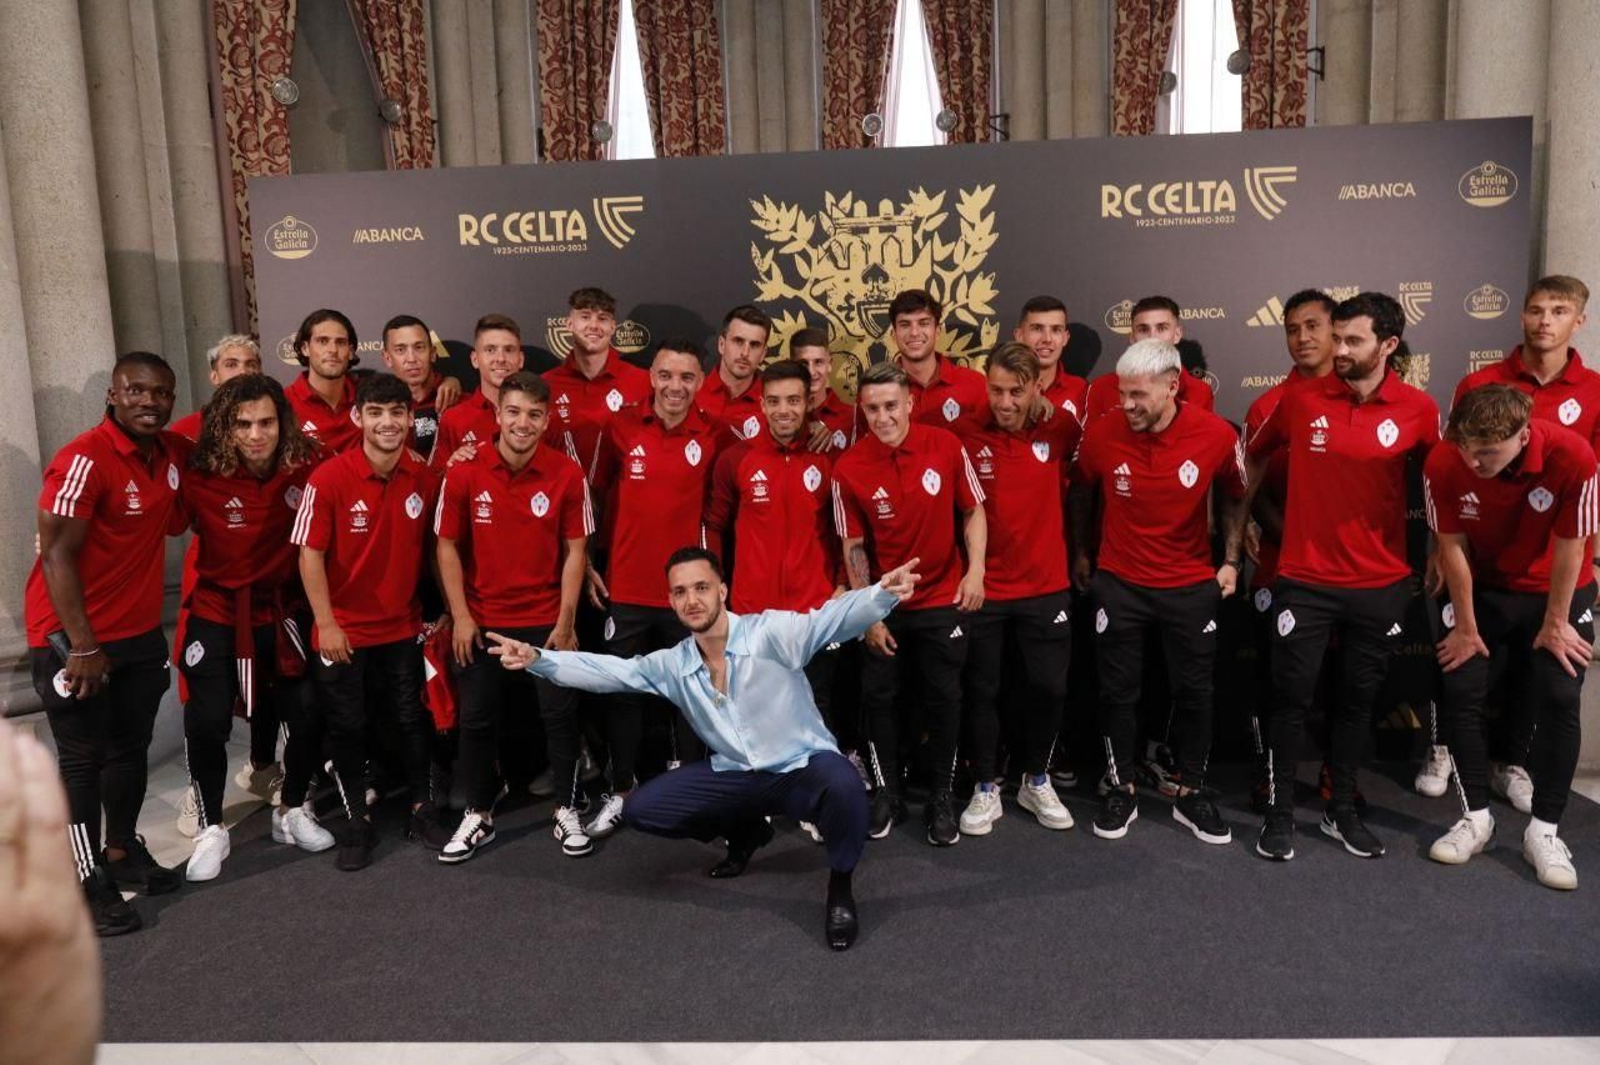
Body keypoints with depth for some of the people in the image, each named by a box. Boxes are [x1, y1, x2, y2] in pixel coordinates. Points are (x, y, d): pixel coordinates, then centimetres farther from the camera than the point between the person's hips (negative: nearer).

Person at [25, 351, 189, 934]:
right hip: (73, 637, -7)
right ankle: (87, 885, 11)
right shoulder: (84, 459, -20)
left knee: (130, 749, 17)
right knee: (83, 759, 2)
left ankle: (123, 852, 33)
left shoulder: (174, 452, 1)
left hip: (142, 633, 7)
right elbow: (57, 555, -21)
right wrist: (83, 646, -22)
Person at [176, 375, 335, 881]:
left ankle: (292, 811, 27)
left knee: (309, 715, 2)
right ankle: (211, 829, 17)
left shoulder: (305, 469, -12)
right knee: (207, 722, -6)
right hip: (217, 615, -1)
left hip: (283, 611, 2)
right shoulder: (201, 478, -15)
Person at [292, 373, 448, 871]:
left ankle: (422, 810, 29)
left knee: (413, 719, 13)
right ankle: (358, 821, 25)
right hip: (344, 629, -3)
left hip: (402, 627, 3)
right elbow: (310, 554, -13)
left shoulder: (425, 479, -5)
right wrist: (326, 623, -16)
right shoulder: (328, 478, -16)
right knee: (347, 728, 9)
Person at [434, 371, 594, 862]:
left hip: (547, 620, 0)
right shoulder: (464, 473, -8)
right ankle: (478, 816, 26)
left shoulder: (567, 474, -8)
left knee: (560, 715, 5)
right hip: (482, 620, 1)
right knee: (476, 720, 9)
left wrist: (566, 621, -7)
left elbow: (574, 550, -4)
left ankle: (568, 812, 21)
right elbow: (448, 547, -1)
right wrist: (460, 617, -6)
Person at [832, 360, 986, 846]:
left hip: (943, 599, 0)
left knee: (942, 697, 7)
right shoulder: (849, 467, -13)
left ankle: (942, 797, 24)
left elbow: (973, 511, 0)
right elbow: (853, 546, -6)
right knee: (878, 696, 9)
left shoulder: (946, 446, -11)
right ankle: (887, 792, 27)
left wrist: (975, 569, -13)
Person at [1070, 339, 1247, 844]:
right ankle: (1122, 789, 25)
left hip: (1191, 585, 0)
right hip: (1119, 584, 0)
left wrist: (1231, 560, 1)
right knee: (1118, 691, 8)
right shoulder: (1100, 434, -15)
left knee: (1195, 692, 11)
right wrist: (1080, 553, 11)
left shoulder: (1217, 435, -15)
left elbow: (1232, 497, 5)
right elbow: (1082, 494, 5)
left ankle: (1190, 793, 28)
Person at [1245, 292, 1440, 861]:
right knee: (1292, 696, 3)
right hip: (1304, 580, -1)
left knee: (1358, 699, 12)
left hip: (1381, 585, 1)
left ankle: (1342, 811, 28)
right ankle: (1280, 811, 17)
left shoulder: (1418, 409, -4)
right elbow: (1255, 456, 11)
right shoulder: (1301, 400, -5)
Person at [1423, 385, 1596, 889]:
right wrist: (1466, 627, -7)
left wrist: (1555, 624, -10)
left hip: (1558, 592, -1)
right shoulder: (1443, 464, -26)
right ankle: (1476, 816, 12)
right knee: (1460, 691, -3)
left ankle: (1544, 829, 6)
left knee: (1559, 700, -7)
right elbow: (1452, 546, -14)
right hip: (1483, 590, 1)